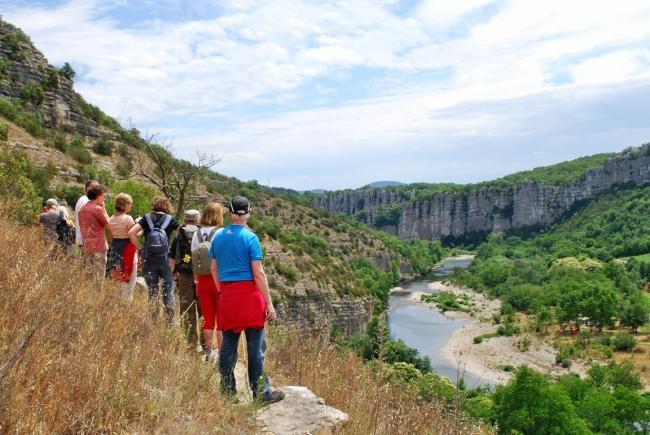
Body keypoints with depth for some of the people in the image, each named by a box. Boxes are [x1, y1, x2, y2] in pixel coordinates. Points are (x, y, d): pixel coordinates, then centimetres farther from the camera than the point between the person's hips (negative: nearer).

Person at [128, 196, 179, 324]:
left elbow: (131, 233, -7)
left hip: (148, 261, 1)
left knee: (152, 292, 11)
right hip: (165, 260, -1)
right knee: (168, 292, 9)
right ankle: (170, 321, 9)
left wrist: (140, 248, 1)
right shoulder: (170, 220, 0)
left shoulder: (147, 218, 1)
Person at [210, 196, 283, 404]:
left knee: (228, 344, 12)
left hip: (227, 295, 6)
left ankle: (227, 391, 19)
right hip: (249, 294, -5)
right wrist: (269, 303, -8)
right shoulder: (250, 237, -10)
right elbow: (258, 273, -12)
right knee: (256, 347, 2)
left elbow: (213, 268, 13)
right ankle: (261, 393, 8)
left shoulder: (218, 236, 7)